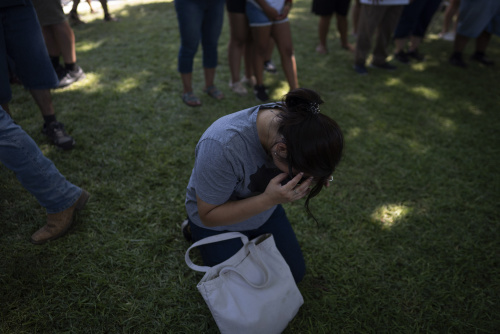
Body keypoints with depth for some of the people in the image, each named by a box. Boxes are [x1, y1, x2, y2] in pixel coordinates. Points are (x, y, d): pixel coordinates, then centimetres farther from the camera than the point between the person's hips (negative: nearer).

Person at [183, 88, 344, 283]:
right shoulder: (221, 146, -42)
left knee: (295, 273, 11)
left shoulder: (296, 121, -25)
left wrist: (317, 178, -29)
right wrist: (269, 199, -40)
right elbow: (208, 215, -28)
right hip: (219, 221, -4)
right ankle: (195, 231, 21)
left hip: (265, 211, 5)